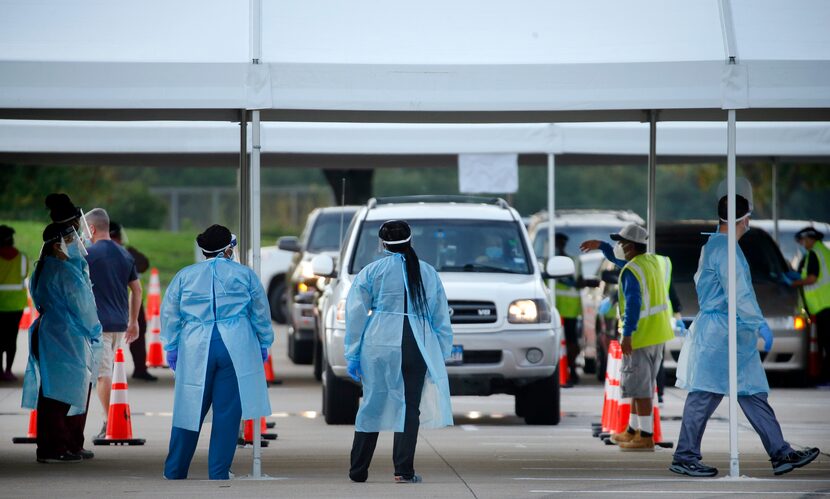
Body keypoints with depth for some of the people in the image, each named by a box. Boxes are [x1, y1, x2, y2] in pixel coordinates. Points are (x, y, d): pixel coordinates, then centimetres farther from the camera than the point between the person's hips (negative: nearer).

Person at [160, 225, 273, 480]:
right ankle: (218, 474, 2)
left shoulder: (185, 276, 11)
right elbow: (261, 315, 13)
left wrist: (171, 348, 18)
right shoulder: (245, 274, 8)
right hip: (237, 350, -1)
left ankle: (174, 473, 12)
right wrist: (263, 344, 24)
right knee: (227, 414, 1)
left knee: (190, 410, 7)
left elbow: (170, 315, 11)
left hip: (195, 351, 1)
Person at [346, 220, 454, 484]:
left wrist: (352, 355, 4)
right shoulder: (428, 273, 10)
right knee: (409, 406, 3)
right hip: (416, 346, 0)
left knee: (373, 404, 9)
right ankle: (404, 470, -3)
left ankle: (358, 470, 14)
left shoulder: (371, 272, 3)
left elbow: (356, 315, 1)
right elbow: (441, 318, 12)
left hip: (379, 344, 0)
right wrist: (442, 353, 16)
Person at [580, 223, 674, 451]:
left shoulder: (631, 271, -16)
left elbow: (633, 303, -24)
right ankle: (632, 430, 27)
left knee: (640, 387, -5)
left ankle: (646, 437, -4)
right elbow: (622, 260, 27)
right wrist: (601, 246, 30)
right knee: (641, 384, 18)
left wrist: (627, 334, -25)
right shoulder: (656, 261, 11)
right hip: (658, 333, 9)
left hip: (639, 335, -9)